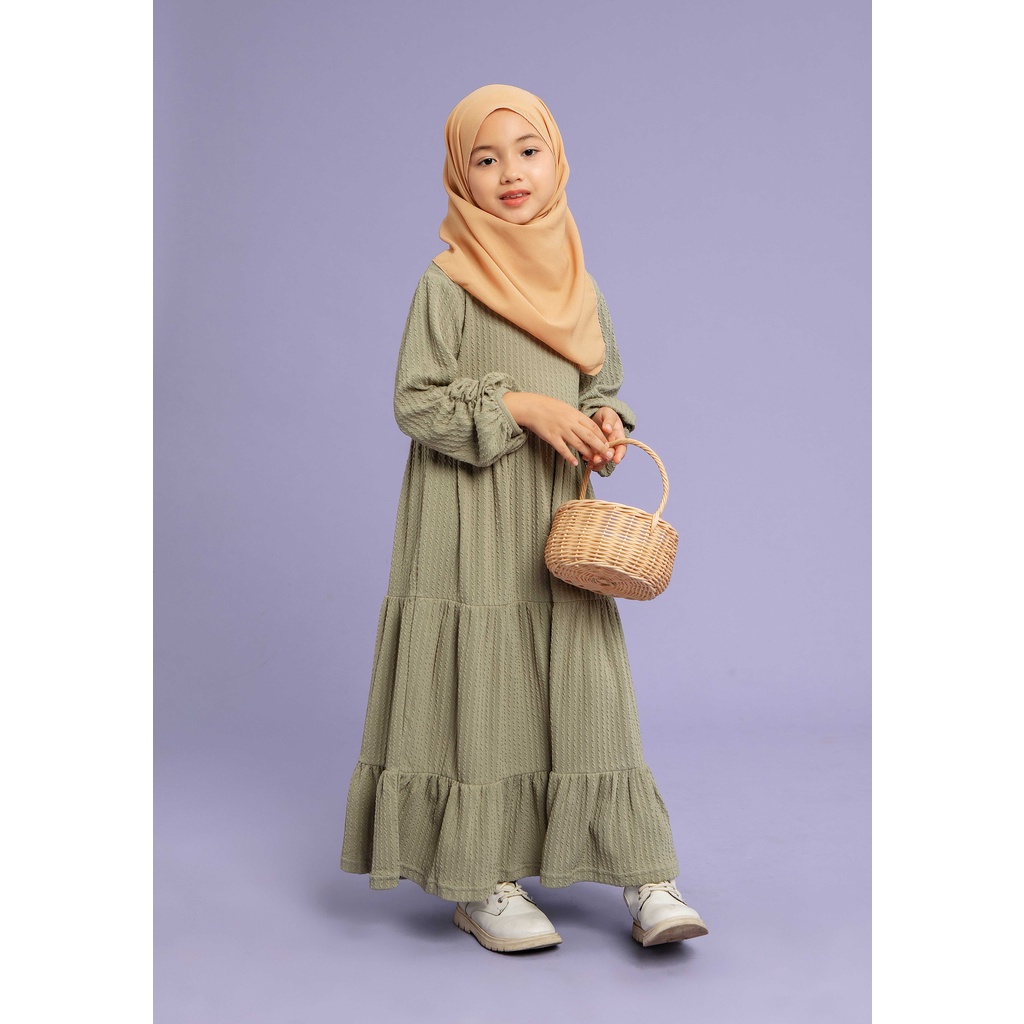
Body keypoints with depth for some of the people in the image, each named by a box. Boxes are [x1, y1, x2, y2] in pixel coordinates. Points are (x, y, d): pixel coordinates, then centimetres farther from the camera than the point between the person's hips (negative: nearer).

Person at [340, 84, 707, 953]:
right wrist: (520, 408, -16)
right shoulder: (448, 279, -5)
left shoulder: (575, 278, 12)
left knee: (587, 683, 3)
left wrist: (607, 426, -3)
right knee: (480, 684, -1)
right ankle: (480, 885, 14)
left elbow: (605, 383, 19)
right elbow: (415, 401, -8)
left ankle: (644, 883, 8)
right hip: (470, 524, -4)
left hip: (559, 519, 5)